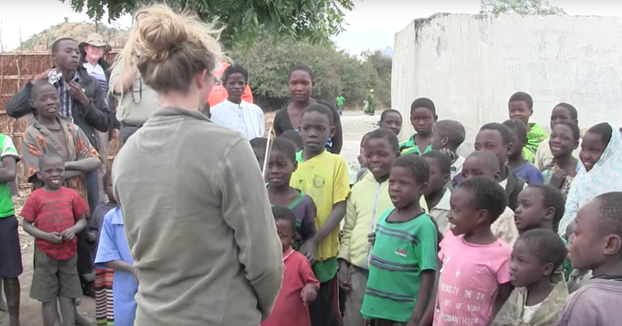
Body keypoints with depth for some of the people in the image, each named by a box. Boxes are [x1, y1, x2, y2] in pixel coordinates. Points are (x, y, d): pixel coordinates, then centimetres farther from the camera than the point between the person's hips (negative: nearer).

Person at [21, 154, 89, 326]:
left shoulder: (72, 195, 0)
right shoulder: (35, 197, -6)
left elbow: (82, 220, 7)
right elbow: (27, 225, -4)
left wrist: (74, 229, -15)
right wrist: (47, 236, -18)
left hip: (69, 253, 2)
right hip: (45, 255, -2)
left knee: (68, 296, 11)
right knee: (48, 298, 8)